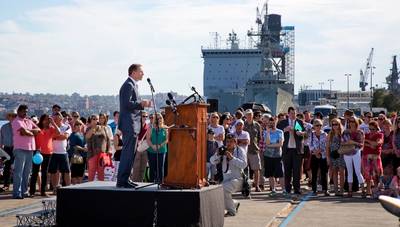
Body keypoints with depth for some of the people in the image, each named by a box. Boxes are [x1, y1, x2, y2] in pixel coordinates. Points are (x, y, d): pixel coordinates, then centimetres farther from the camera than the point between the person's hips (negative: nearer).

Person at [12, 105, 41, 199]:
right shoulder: (16, 122, -4)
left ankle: (24, 191, 15)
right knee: (18, 172, -7)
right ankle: (16, 193, -7)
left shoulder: (29, 121, 19)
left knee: (27, 172, 9)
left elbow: (38, 129, 9)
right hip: (20, 149, -7)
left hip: (30, 149, 7)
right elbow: (24, 132, -17)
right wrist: (33, 133, 2)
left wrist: (28, 130, -7)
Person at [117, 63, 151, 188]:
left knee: (130, 153, 13)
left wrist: (143, 104, 9)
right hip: (129, 124, -11)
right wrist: (141, 104, -19)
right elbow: (127, 104, -22)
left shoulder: (133, 85, 20)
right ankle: (122, 180, -8)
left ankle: (124, 179, 19)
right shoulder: (129, 85, -12)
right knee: (128, 153, -10)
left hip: (132, 124, 11)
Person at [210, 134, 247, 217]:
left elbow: (244, 164, -18)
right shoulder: (223, 151, 9)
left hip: (237, 179, -6)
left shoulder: (240, 151, -3)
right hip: (226, 179, 6)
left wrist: (232, 157, -25)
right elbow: (212, 161, 2)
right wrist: (217, 154, -17)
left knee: (224, 188, -30)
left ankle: (231, 211, -13)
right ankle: (235, 204, 27)